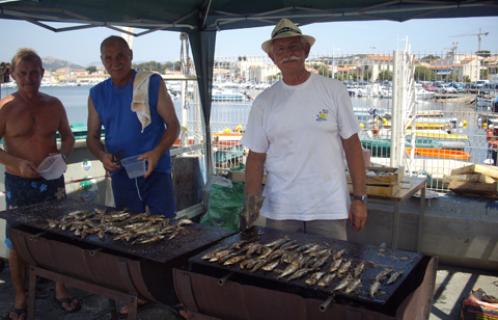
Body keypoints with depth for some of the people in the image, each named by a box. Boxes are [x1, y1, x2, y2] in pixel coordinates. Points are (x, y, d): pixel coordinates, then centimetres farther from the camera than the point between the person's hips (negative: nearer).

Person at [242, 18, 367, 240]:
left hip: (329, 208, -1)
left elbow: (351, 145, 0)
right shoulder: (264, 102, 3)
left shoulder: (333, 90, -1)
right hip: (280, 211, 1)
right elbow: (256, 157, 4)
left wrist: (359, 198, -3)